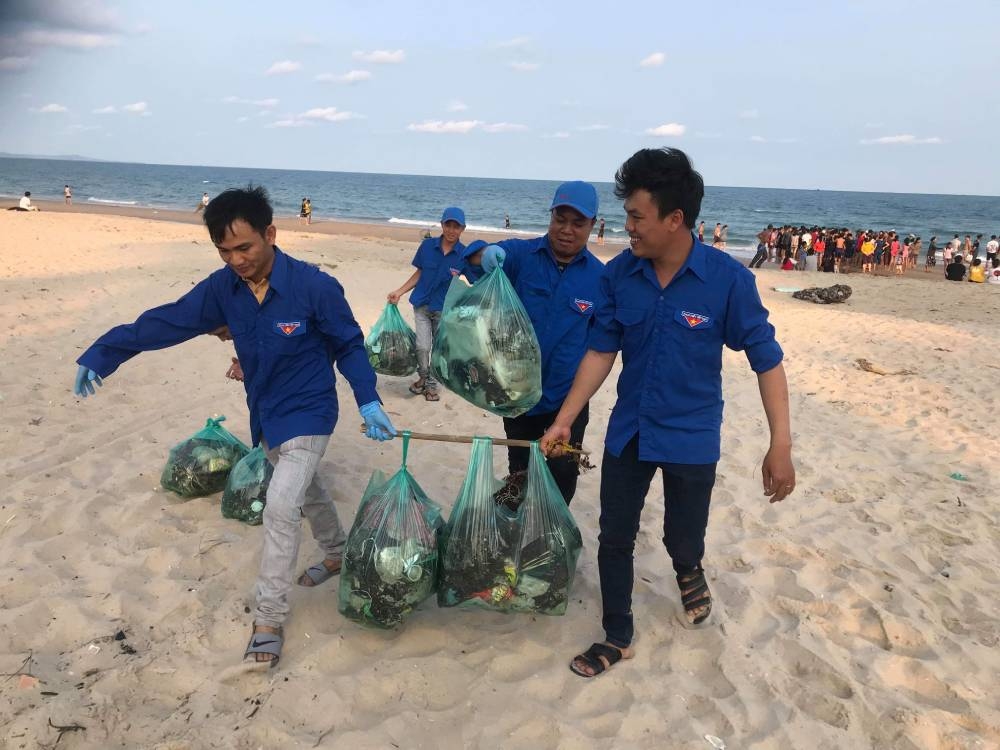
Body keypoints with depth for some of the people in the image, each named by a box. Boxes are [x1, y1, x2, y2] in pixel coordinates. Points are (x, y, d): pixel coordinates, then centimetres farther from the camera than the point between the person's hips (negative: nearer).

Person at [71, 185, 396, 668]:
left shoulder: (314, 287, -23)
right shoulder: (223, 288, -9)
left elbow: (349, 346, -12)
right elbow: (167, 321, -4)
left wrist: (368, 402, -22)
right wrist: (100, 355, -9)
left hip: (307, 415, -6)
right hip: (265, 415, 6)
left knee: (280, 509, -15)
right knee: (307, 491, 25)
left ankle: (268, 619, 1)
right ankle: (337, 555, 51)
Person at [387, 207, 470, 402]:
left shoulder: (465, 255, -11)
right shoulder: (427, 245, -6)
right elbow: (419, 273, 5)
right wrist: (399, 292, 1)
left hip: (444, 308, 0)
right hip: (422, 304, 0)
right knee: (422, 346, -8)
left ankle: (431, 385, 30)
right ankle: (423, 377, 21)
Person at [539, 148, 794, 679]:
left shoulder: (727, 278, -17)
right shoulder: (619, 274, -8)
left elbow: (766, 359, -11)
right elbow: (601, 351, -1)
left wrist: (780, 445, -14)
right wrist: (564, 420, -4)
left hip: (692, 437, -3)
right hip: (627, 431, 3)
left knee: (682, 542, 11)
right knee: (614, 538, 9)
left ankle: (689, 570, 50)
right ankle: (617, 638, 30)